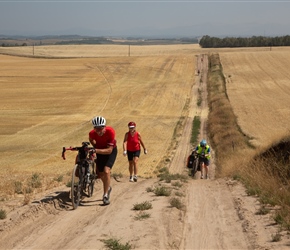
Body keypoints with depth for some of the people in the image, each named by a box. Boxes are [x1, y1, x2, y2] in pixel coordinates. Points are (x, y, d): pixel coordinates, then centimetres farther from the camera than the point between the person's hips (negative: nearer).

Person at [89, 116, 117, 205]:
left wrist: (96, 150, -48)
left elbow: (109, 150, -37)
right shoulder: (92, 133, -28)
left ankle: (105, 195, -10)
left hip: (111, 151, -3)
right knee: (100, 174, 9)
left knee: (106, 171, -22)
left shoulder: (110, 131, -36)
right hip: (99, 151, 3)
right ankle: (108, 187, 42)